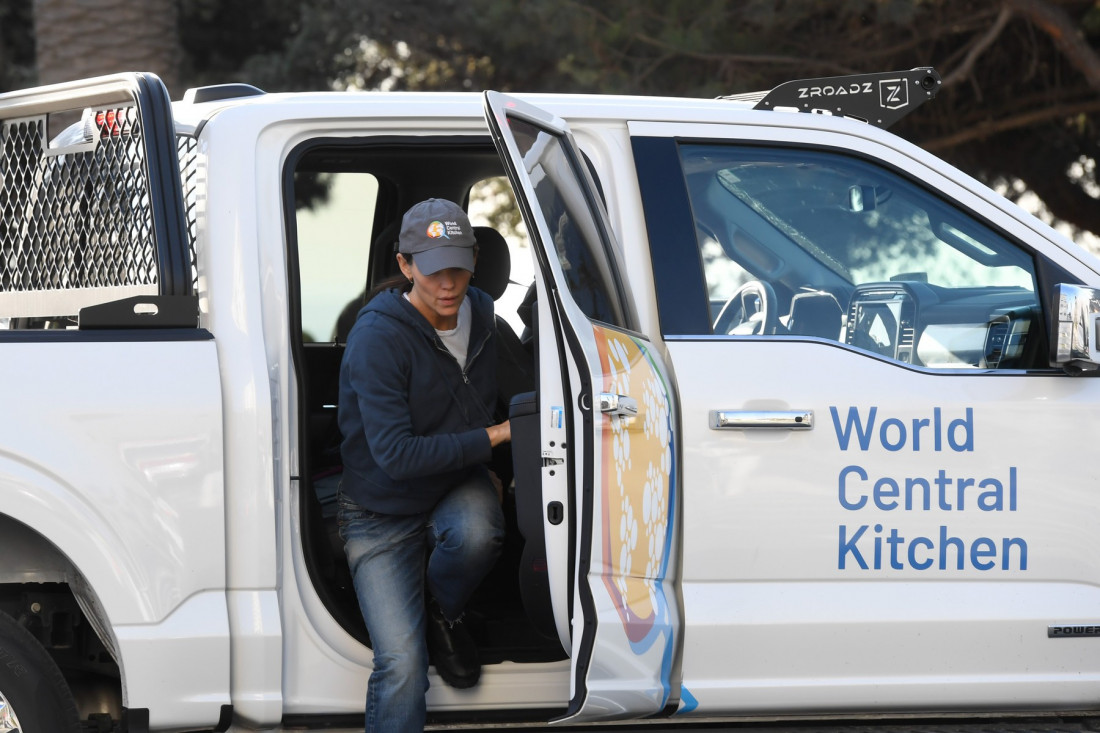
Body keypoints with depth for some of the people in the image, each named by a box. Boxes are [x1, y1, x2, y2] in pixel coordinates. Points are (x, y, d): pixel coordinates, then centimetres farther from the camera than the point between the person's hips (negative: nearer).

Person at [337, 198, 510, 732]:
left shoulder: (481, 314, -2)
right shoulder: (377, 339, -22)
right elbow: (396, 455, -26)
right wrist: (494, 436, -23)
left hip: (456, 491, 4)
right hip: (384, 515, -4)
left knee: (476, 533, -34)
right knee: (401, 662, -20)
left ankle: (442, 615, -1)